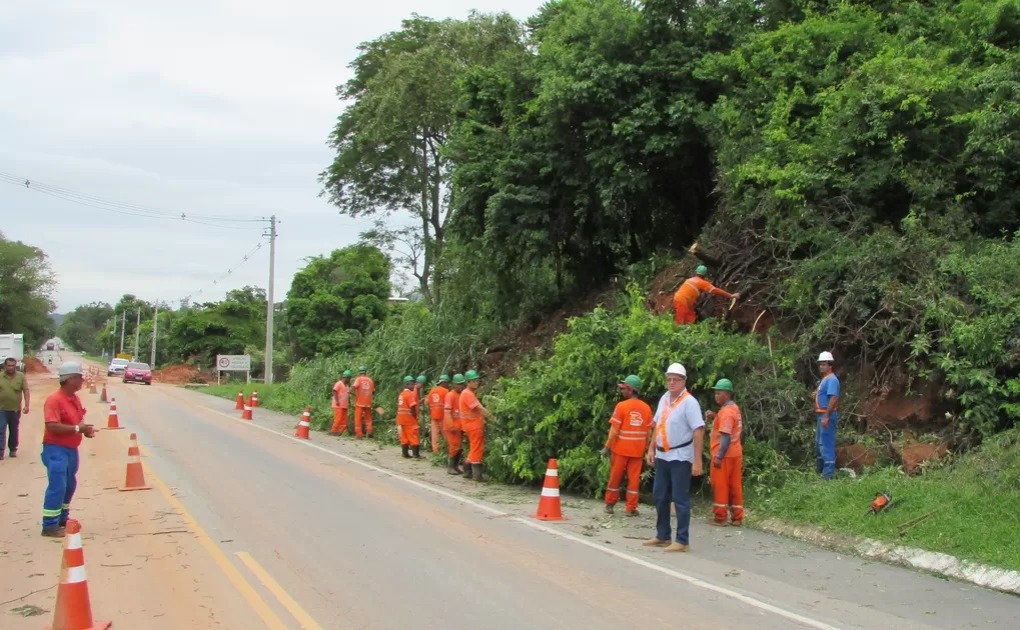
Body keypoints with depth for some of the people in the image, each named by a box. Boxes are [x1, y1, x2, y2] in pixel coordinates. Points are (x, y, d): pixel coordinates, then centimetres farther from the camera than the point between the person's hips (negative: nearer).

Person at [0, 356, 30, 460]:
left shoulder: (21, 376, -2)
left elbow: (26, 391, -3)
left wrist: (27, 405, -12)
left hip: (16, 409, 0)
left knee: (14, 431, 12)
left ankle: (13, 449, 25)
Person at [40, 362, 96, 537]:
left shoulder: (75, 398, 10)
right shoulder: (54, 399, -18)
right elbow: (52, 426, -26)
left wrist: (85, 429, 3)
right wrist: (77, 428, -25)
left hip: (72, 449, 9)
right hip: (56, 449, -9)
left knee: (69, 485, 18)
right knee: (57, 486, -11)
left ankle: (62, 518, 32)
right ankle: (49, 525, -5)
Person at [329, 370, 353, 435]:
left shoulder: (347, 385, 17)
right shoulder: (339, 383, -7)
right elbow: (334, 391, -16)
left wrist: (349, 403, 12)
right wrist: (337, 400, -22)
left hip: (345, 405, 8)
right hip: (339, 405, -8)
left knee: (344, 420, 5)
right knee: (338, 419, -10)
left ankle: (340, 431, 9)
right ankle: (333, 431, -2)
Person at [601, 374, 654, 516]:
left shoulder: (622, 406, -11)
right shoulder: (646, 408, 0)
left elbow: (614, 430, -12)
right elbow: (649, 431, 3)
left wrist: (607, 446, -4)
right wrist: (646, 448, 13)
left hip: (621, 448, -2)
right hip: (637, 450, 2)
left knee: (615, 476, 10)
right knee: (634, 478, 6)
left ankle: (610, 504, 20)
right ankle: (631, 508, 6)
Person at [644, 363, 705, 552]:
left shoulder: (689, 402, -14)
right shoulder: (664, 398, 8)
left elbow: (698, 431, -18)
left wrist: (697, 461, -22)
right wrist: (651, 448, 12)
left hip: (680, 457, -8)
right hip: (662, 456, 8)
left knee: (680, 499, -2)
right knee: (659, 497, 14)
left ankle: (682, 541, 4)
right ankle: (662, 536, 25)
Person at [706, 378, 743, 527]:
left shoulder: (726, 411, -17)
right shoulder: (734, 408, 13)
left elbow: (726, 436, -23)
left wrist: (719, 456, -23)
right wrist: (715, 417, 8)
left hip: (724, 455, -9)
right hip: (735, 453, 9)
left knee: (720, 486, -1)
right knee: (735, 485, 10)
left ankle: (720, 518, 3)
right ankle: (737, 518, 13)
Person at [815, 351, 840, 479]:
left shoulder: (832, 380, -15)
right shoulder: (824, 379, 17)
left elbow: (834, 398, -25)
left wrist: (826, 416, -28)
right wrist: (817, 394, 8)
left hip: (827, 415, -11)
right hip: (821, 415, 11)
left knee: (826, 443, -9)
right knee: (818, 442, 18)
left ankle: (828, 472, -7)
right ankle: (820, 468, 30)